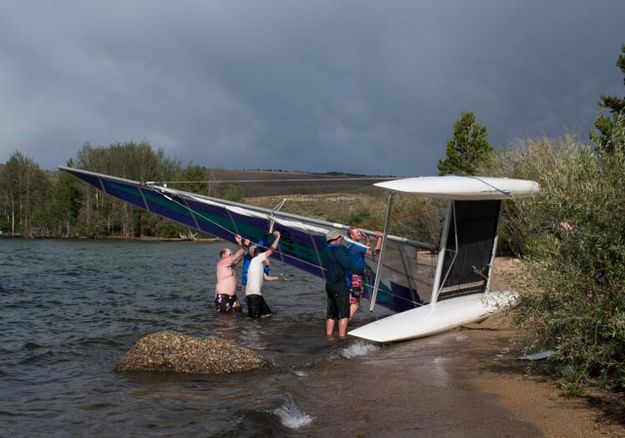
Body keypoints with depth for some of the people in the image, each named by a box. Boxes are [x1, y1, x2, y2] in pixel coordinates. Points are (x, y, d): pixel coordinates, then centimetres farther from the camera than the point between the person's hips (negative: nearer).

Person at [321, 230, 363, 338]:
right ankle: (342, 336, -6)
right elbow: (348, 265, -22)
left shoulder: (325, 251, 12)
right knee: (344, 312, -3)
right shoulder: (337, 250, -14)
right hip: (340, 285, -8)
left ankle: (328, 336, 14)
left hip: (329, 284, 8)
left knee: (332, 313, 13)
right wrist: (361, 270, -12)